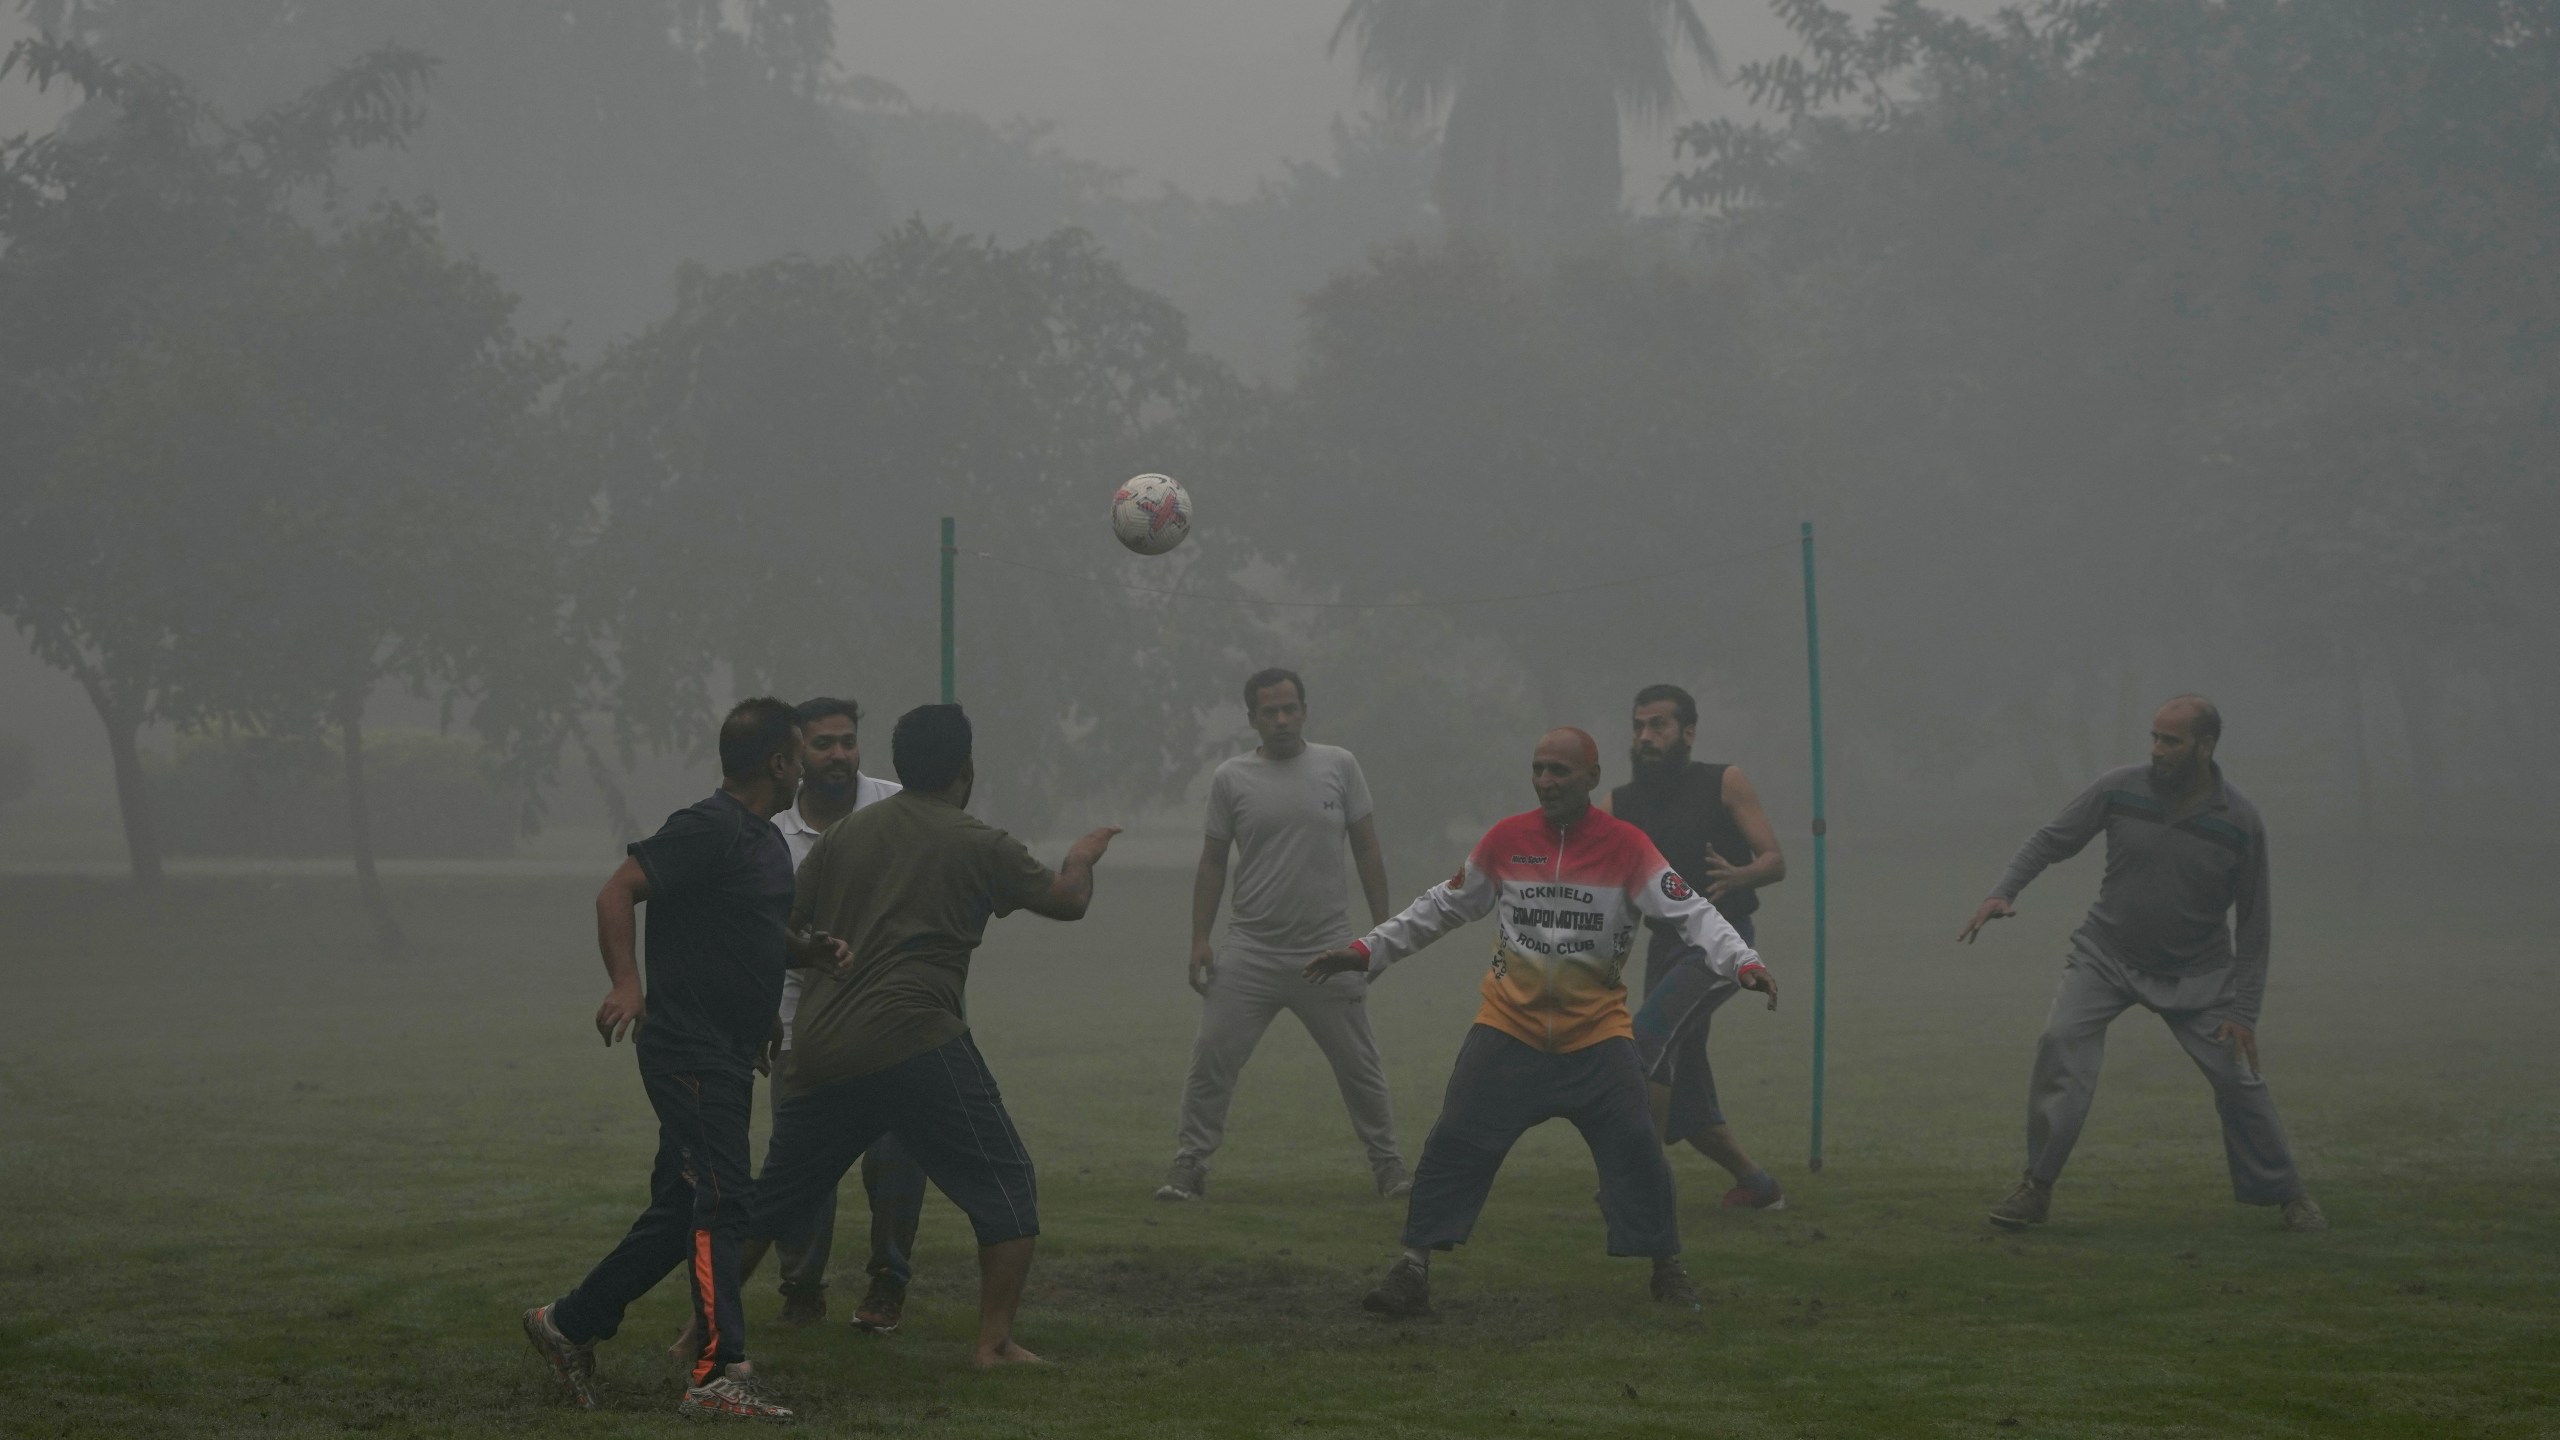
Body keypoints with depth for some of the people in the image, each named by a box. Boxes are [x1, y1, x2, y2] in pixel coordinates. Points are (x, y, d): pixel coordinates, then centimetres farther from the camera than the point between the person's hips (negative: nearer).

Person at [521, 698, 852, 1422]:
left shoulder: (768, 841, 17)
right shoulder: (706, 829, -13)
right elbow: (617, 892, -18)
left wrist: (815, 949, 7)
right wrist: (625, 982, -30)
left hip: (729, 1053, 10)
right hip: (688, 1051, -10)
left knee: (681, 1210, 13)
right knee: (718, 1203, -13)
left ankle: (569, 1323, 24)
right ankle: (718, 1373, -14)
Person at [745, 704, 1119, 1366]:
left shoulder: (841, 835, 12)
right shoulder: (979, 845, 1)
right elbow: (1068, 902, 12)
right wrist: (1082, 859, 33)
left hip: (819, 1050, 5)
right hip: (915, 1045, -5)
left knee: (773, 1196, 18)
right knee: (1006, 1188, 5)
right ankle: (995, 1342, -3)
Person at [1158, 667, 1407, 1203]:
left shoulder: (1338, 766, 3)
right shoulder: (1231, 778, 2)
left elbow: (1366, 849, 6)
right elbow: (1212, 862, 7)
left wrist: (1381, 929, 1)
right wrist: (1200, 939, 1)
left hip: (1328, 951, 0)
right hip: (1252, 952, 0)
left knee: (1360, 1066, 5)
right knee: (1211, 1059, -6)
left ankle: (1388, 1165, 17)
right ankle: (1189, 1166, 3)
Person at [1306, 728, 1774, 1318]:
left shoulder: (1626, 846, -5)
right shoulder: (1505, 840, 2)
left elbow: (1691, 913, -11)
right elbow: (1443, 907, 14)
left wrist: (1742, 962, -28)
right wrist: (1367, 950, 12)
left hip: (1597, 1031, -1)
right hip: (1509, 1027, 1)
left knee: (1636, 1147, -9)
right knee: (1454, 1143, -7)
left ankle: (1667, 1270, 9)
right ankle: (1413, 1273, 0)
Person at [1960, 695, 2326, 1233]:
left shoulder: (2240, 822, -11)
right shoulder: (2119, 790, -10)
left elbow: (2253, 924, -4)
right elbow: (2051, 840, 0)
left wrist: (2243, 1009, -7)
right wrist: (2004, 892, -17)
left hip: (2197, 974, 0)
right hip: (2107, 956, 0)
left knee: (2238, 1078, -5)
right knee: (2060, 1043, -21)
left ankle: (2287, 1196, 16)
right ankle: (2037, 1187, -14)